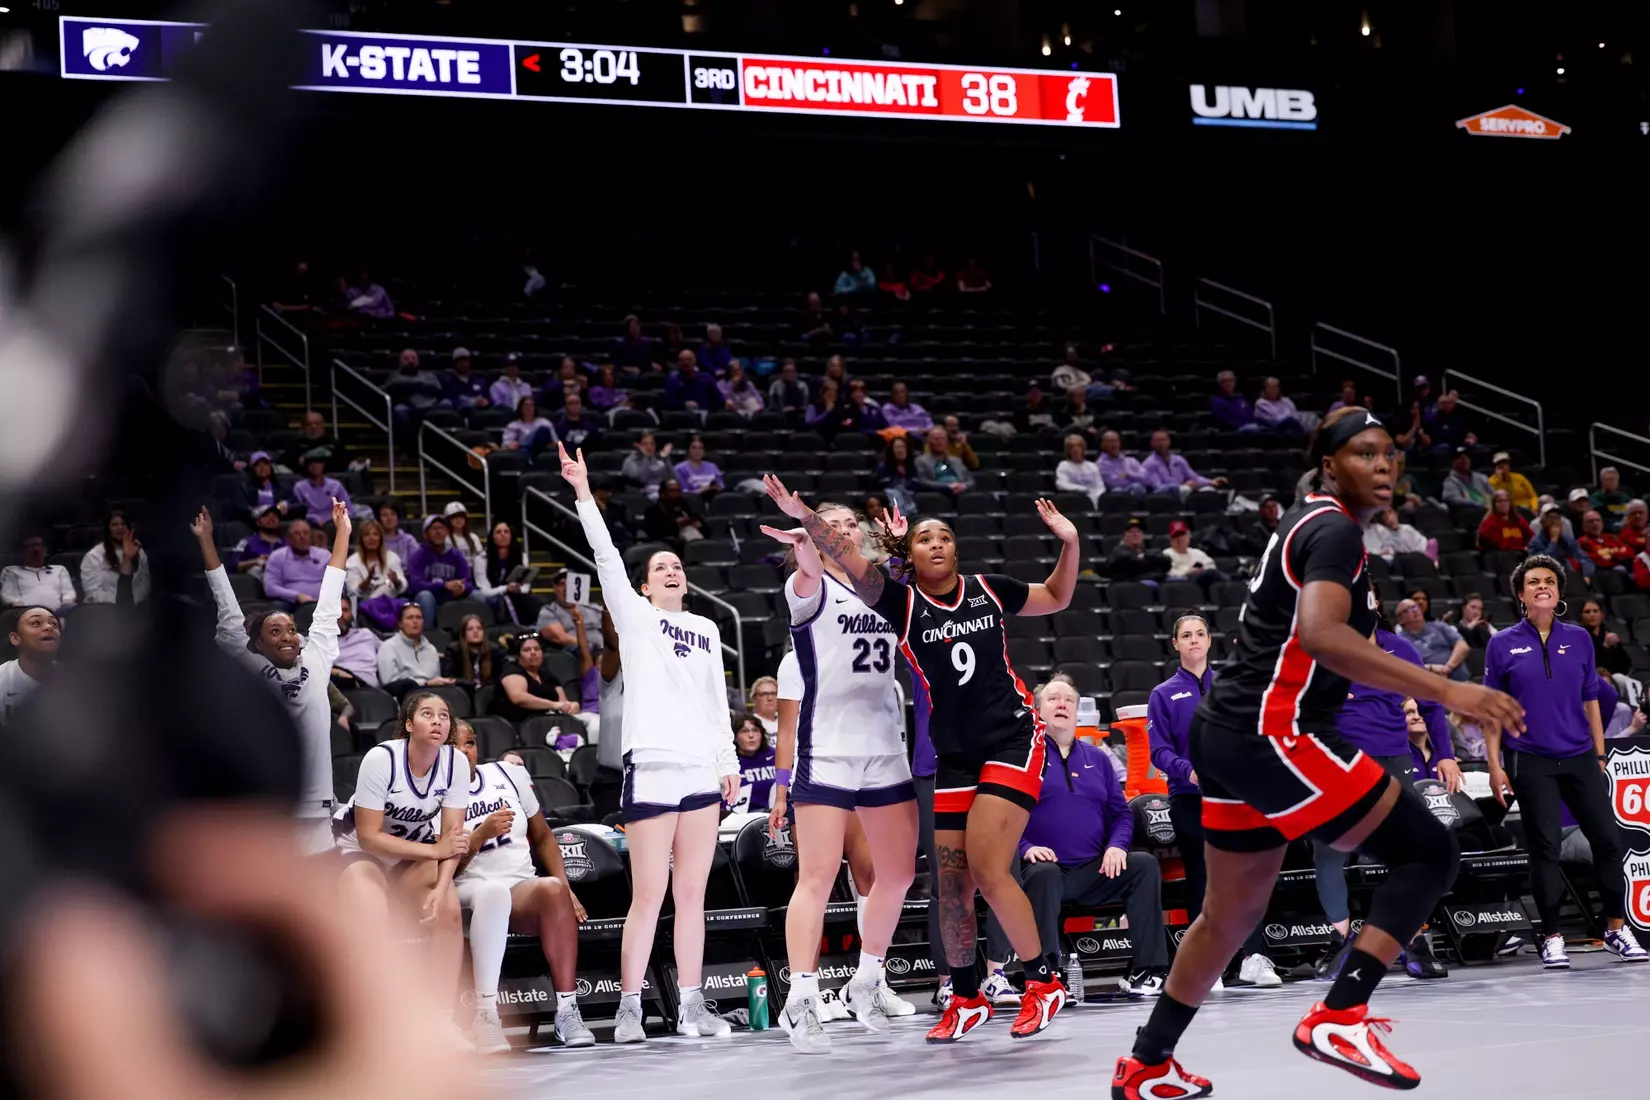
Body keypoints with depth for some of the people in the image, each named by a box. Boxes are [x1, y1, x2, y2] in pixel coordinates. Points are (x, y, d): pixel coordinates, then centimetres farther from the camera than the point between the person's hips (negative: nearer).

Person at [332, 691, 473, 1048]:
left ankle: (443, 1019, -14)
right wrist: (435, 850, -24)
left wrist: (440, 888, -29)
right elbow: (368, 836, -23)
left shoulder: (456, 762, -15)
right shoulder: (381, 759, -26)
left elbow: (453, 835, -14)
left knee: (449, 910, -23)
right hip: (360, 849, -4)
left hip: (416, 853, 4)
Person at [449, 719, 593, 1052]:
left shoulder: (509, 774, 13)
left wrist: (566, 886, 5)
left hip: (523, 888, 4)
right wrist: (482, 833, -17)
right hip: (467, 892, -3)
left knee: (552, 889, -33)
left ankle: (567, 1010, -33)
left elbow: (542, 836, 19)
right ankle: (486, 1015, -46)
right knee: (493, 891, -40)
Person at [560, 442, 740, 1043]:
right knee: (648, 895, -7)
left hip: (702, 770, 5)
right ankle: (629, 1009, -2)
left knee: (692, 894, 5)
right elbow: (607, 558, -6)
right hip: (652, 767, -4)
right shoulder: (635, 617, 6)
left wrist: (729, 760, 14)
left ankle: (691, 1006, 8)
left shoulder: (706, 628, 19)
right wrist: (583, 493, -13)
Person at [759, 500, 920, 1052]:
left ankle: (866, 984, 25)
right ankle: (801, 1001, -9)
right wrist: (807, 539, -49)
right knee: (818, 875, -10)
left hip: (887, 753, 6)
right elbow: (810, 569, -23)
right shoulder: (810, 589, -2)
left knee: (898, 873, 9)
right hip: (825, 753, -6)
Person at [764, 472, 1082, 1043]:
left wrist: (1070, 543, 3)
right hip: (953, 754, 2)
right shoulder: (903, 604, -3)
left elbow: (1056, 598, 19)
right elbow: (853, 561, -19)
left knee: (987, 869, -15)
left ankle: (1043, 981, -1)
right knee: (951, 881, 2)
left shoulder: (989, 589, 1)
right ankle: (967, 999, 19)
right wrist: (805, 517, -33)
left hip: (1013, 738, -2)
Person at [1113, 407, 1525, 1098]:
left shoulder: (1304, 524, 19)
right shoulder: (1336, 530, -12)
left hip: (1228, 733, 10)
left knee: (1233, 911, 21)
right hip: (1269, 737, -10)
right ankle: (1339, 1019, -17)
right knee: (1427, 852, -8)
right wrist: (1444, 691, -35)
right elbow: (1319, 634, -31)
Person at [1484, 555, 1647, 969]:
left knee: (1608, 838, 0)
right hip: (1531, 763, -2)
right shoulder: (1503, 645, 1)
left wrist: (1599, 755, 9)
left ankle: (1617, 928, 14)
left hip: (1580, 758, 3)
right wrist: (1495, 765, -3)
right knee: (1544, 848, -2)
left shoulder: (1579, 639, 8)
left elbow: (1590, 700, 12)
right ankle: (1552, 939, 6)